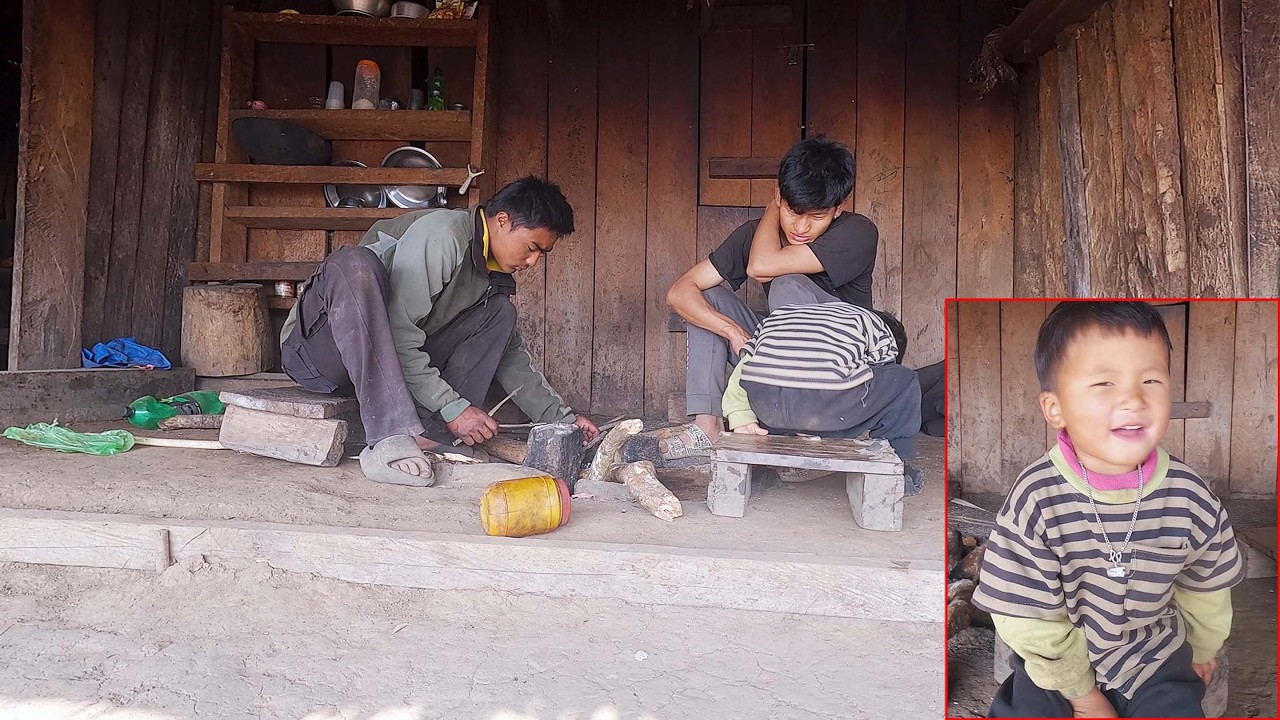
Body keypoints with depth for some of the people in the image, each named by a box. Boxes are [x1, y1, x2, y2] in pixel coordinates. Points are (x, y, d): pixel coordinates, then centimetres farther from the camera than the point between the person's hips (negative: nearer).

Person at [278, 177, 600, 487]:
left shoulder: (491, 273, 7)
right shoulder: (442, 234, -20)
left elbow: (511, 355, 11)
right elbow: (398, 336, -26)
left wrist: (562, 418, 4)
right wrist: (453, 407, -25)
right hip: (318, 349, -7)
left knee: (498, 312, -2)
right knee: (354, 263, -37)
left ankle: (432, 435, -18)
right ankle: (391, 437, -40)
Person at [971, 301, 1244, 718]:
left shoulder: (1191, 497, -18)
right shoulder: (1036, 500, -28)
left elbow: (1207, 585, 3)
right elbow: (1029, 619, -19)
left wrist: (1203, 649, 19)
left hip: (1155, 657, 2)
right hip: (1058, 664, -2)